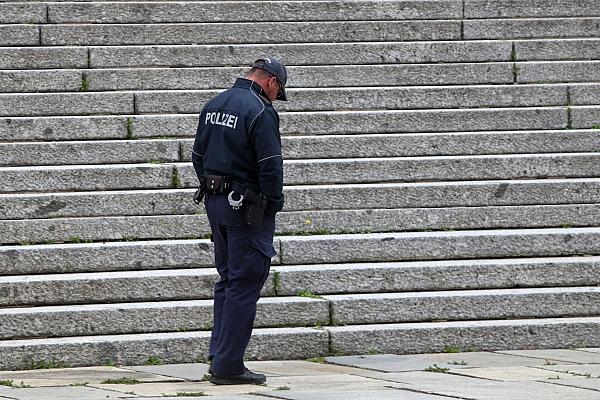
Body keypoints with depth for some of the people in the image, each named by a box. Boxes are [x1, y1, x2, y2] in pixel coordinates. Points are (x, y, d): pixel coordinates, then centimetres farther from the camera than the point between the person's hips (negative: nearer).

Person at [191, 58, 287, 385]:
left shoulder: (213, 105, 10)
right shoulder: (261, 112, -15)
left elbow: (198, 156, 15)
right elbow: (270, 166, -17)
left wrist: (210, 190, 18)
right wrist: (274, 204, -5)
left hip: (215, 202, 8)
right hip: (247, 208, -8)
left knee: (227, 279, 17)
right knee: (245, 284, -4)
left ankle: (218, 357, 15)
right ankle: (228, 366, -5)